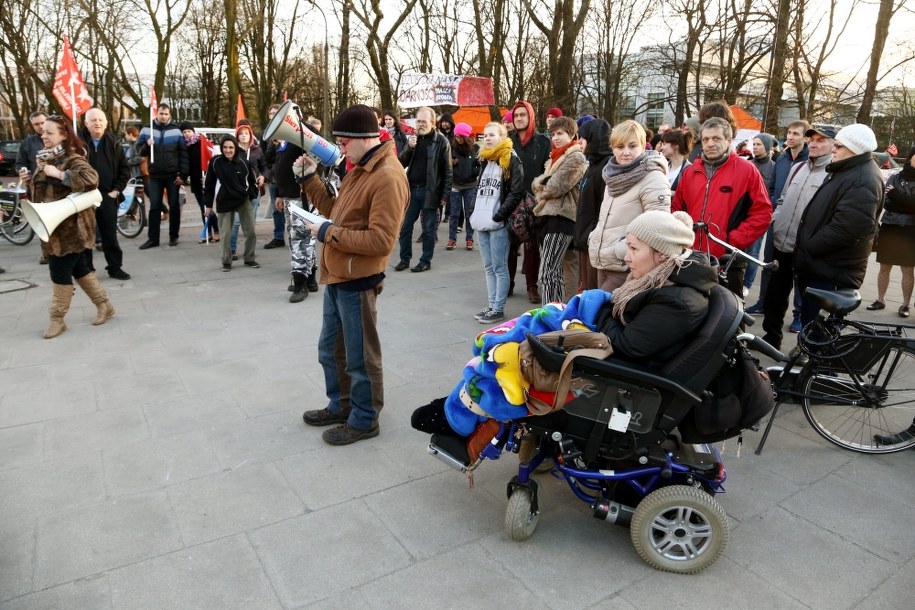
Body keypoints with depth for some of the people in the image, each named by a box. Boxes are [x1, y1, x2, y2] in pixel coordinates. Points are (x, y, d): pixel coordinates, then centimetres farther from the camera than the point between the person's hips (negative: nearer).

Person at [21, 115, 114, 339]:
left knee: (60, 271, -2)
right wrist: (29, 181, 7)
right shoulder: (44, 157, 14)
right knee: (79, 269, 14)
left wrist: (59, 174, -28)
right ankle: (103, 305, 25)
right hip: (52, 225, 9)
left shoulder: (72, 159, -14)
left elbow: (91, 179, -33)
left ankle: (56, 318, 11)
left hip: (70, 226, -9)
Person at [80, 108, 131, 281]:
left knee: (110, 235, 9)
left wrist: (117, 190, 0)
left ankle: (115, 267, 19)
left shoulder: (114, 143, 5)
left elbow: (124, 169, 8)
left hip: (107, 196, 2)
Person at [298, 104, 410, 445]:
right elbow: (336, 211, 17)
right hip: (337, 277, 10)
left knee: (360, 356, 5)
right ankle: (340, 406, 39)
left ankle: (364, 420, 23)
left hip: (357, 282, -10)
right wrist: (310, 178, 9)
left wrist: (329, 233, -20)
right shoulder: (360, 169, 12)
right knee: (330, 350, 21)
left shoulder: (388, 178, -20)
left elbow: (381, 241, -26)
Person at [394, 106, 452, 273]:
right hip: (411, 189, 5)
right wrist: (409, 148, -10)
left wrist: (445, 194, -9)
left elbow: (447, 170, -5)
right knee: (405, 226, 7)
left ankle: (426, 261, 15)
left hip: (429, 191, -5)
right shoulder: (413, 138, 11)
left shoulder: (441, 141, -3)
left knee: (428, 229, 5)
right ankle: (405, 259, 20)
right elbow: (402, 163, 8)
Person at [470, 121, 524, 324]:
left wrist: (499, 216, -17)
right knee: (488, 267, 12)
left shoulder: (511, 160, -6)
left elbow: (516, 193, -13)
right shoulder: (485, 160, 18)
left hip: (498, 224, -8)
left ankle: (498, 309, 4)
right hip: (482, 223, 8)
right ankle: (491, 305, 19)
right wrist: (474, 214, 12)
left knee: (499, 268, -2)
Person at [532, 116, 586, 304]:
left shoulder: (576, 158, -7)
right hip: (547, 216, 9)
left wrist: (541, 186, 4)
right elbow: (537, 183, 19)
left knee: (546, 274, -15)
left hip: (561, 218, -9)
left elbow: (554, 188, -14)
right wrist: (544, 185, -1)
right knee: (555, 273, 12)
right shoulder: (555, 157, 23)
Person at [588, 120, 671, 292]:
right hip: (604, 264, 8)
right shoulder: (615, 176, 13)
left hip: (626, 267, -8)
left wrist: (619, 251, -20)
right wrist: (595, 239, 12)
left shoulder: (653, 178, -14)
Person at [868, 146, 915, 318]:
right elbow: (886, 202, -3)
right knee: (884, 267, 8)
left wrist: (897, 195, -19)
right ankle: (880, 300, 18)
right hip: (889, 228, 2)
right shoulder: (894, 178, 6)